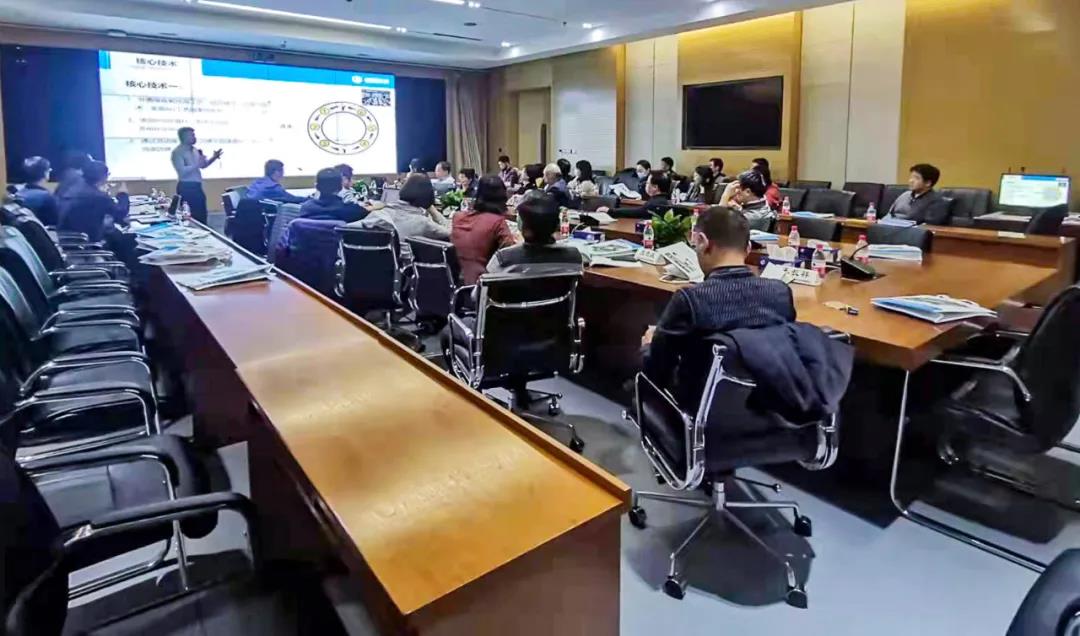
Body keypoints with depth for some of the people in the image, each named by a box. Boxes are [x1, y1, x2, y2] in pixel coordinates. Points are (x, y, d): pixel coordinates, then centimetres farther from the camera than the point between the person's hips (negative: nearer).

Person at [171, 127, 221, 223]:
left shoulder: (194, 150, 13)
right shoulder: (177, 152, -11)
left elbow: (203, 165, 23)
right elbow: (182, 171, -22)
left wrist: (214, 157, 8)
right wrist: (197, 164, -21)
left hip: (197, 187, 9)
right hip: (186, 188, -9)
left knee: (202, 216, 13)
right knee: (190, 217, -7)